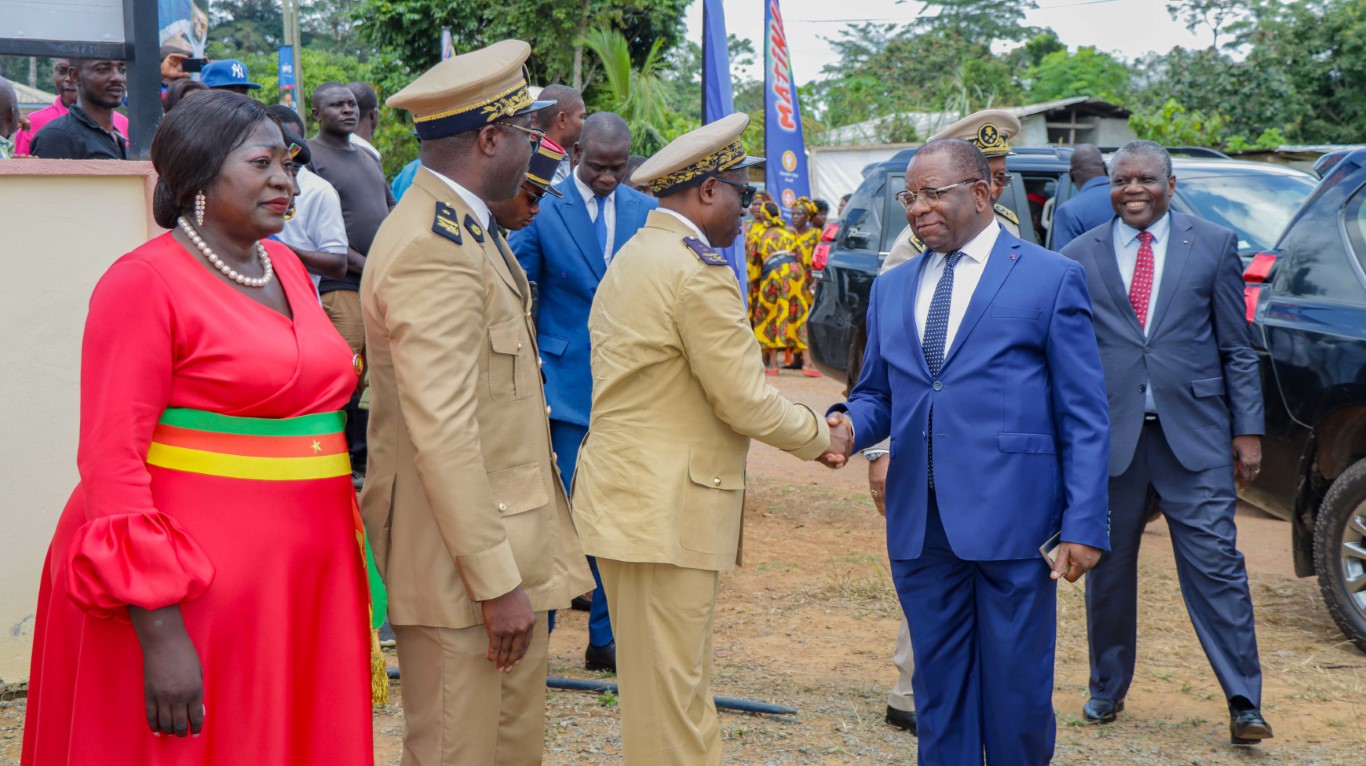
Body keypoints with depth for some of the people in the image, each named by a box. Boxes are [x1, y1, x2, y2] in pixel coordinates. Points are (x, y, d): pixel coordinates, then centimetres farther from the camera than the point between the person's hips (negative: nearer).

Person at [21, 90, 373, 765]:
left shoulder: (286, 267, 11)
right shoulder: (145, 282, -10)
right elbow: (112, 461, -15)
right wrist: (158, 633, -21)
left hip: (301, 579, 7)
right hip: (195, 595, -7)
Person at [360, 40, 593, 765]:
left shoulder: (466, 229, 13)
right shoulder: (432, 250, -20)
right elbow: (442, 433, -24)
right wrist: (497, 582, -22)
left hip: (506, 548, 10)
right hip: (461, 564, -10)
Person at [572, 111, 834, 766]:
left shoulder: (631, 258, 15)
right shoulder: (700, 269, -16)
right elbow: (744, 401, -16)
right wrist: (820, 435, 0)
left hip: (622, 501, 10)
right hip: (664, 513, -10)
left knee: (672, 684, 18)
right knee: (670, 695, -1)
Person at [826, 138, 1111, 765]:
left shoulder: (1051, 279, 0)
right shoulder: (891, 289, 15)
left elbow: (1084, 417, -3)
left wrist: (1084, 523, -10)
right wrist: (848, 425, -6)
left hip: (1012, 522, -4)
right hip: (921, 526, 4)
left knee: (1017, 696, 3)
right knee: (938, 693, 11)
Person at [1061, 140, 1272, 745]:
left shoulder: (1214, 246, 6)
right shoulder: (1080, 257, 7)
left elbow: (1237, 349, 6)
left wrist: (1248, 429, 1)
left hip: (1194, 434, -1)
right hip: (1109, 436, 1)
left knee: (1215, 564, -4)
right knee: (1108, 569, 10)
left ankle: (1244, 702, 3)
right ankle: (1108, 689, 27)